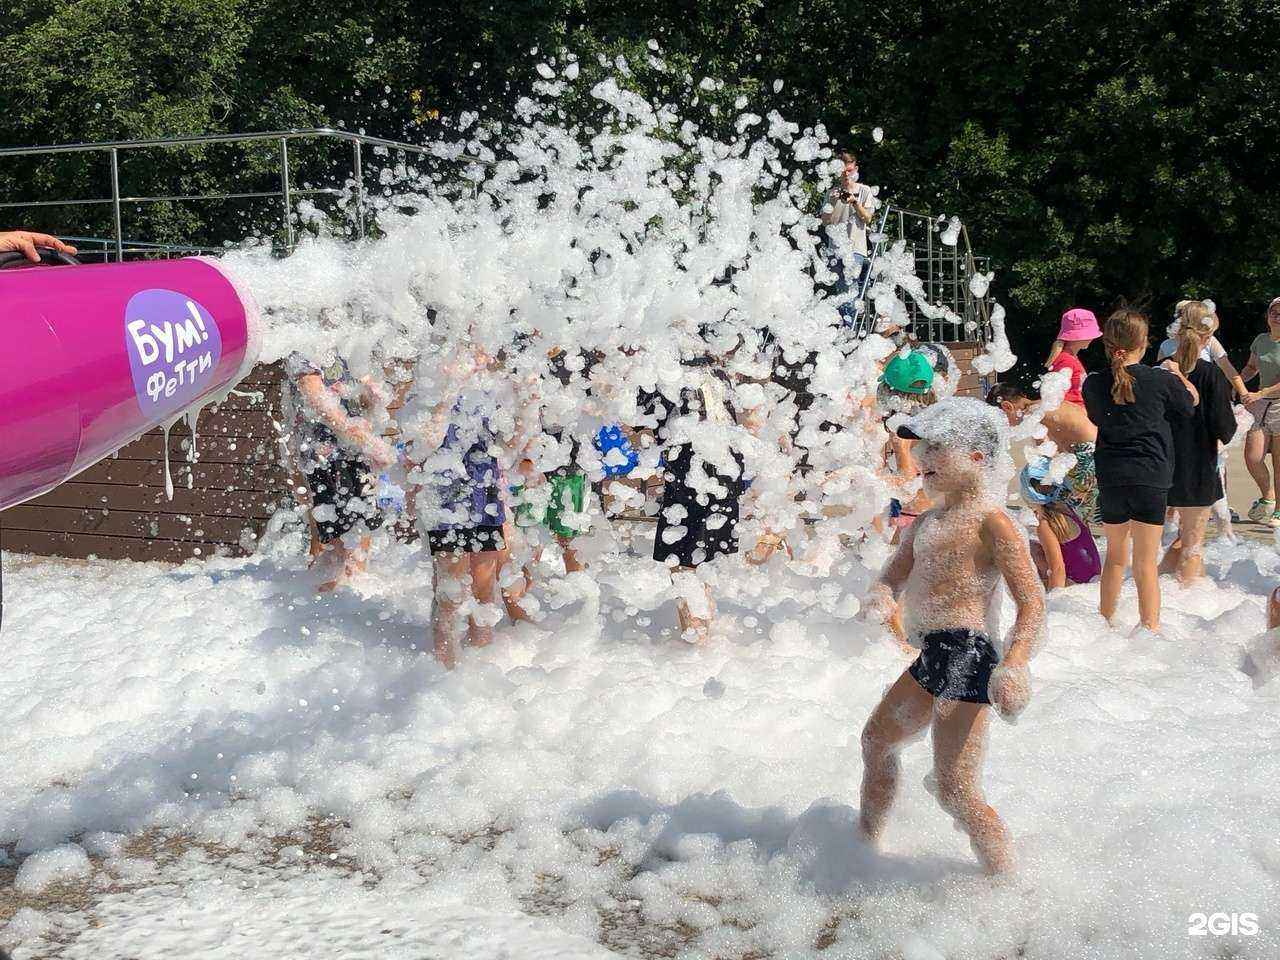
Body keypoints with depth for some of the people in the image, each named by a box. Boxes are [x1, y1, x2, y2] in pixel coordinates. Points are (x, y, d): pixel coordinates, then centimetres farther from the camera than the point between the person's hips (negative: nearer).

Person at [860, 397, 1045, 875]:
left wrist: (1014, 665, -31)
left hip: (968, 656, -10)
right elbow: (893, 576, 18)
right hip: (932, 657, 10)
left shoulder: (991, 521, -12)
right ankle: (868, 839, 47)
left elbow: (1032, 603, -17)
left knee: (955, 793, -12)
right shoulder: (929, 520, 16)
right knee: (876, 739, 27)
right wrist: (882, 599, -8)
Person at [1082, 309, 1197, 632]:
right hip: (1150, 478, -3)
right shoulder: (1162, 380, -8)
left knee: (1115, 555, 19)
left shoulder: (1093, 384, -1)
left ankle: (1106, 622, 30)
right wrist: (1176, 373, 30)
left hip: (1110, 479, 3)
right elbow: (1192, 402, 12)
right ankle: (1149, 629, 1)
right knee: (1145, 562, 0)